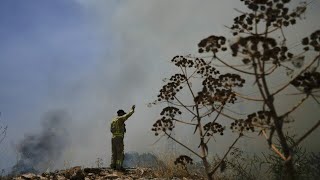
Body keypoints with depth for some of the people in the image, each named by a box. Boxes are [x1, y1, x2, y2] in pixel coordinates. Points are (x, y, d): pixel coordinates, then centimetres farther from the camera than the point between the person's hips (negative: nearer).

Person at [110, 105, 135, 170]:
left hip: (113, 137, 8)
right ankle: (119, 166, -10)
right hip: (119, 138, -8)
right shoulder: (120, 118, -4)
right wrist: (132, 109, 11)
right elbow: (128, 114, -6)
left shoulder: (113, 120, 19)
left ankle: (113, 165, 8)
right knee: (120, 152, -6)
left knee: (114, 153, 10)